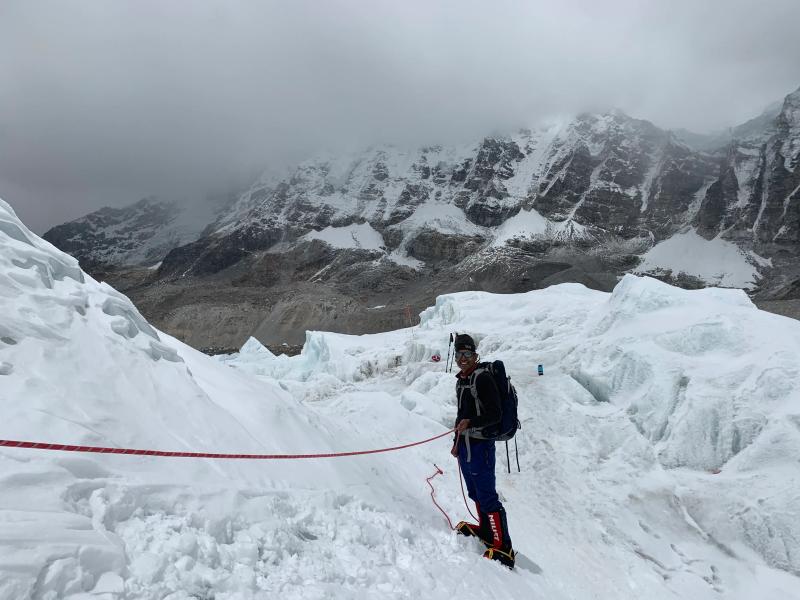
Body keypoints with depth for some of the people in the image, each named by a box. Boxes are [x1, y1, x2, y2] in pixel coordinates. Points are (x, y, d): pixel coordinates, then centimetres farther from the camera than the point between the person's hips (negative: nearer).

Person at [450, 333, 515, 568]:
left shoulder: (483, 378, -14)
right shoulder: (461, 380, 14)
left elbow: (495, 415, -18)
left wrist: (470, 423, -31)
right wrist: (457, 441, 25)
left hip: (480, 445, -9)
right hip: (465, 445, 9)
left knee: (487, 496, -6)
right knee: (475, 493, 18)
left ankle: (502, 547, 0)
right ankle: (486, 531, 33)